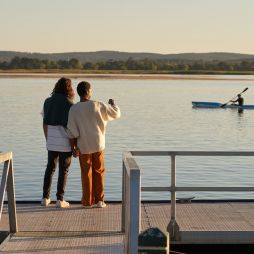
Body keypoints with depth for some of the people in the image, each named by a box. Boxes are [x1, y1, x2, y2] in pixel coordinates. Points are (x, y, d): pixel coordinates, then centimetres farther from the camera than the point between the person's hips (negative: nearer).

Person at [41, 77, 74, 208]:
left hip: (51, 142, 4)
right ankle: (60, 199, 7)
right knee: (63, 171, 6)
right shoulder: (69, 104, -12)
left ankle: (45, 198, 18)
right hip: (65, 143, -4)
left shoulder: (48, 102, 3)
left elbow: (45, 123, 7)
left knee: (50, 169, 16)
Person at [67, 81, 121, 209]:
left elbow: (72, 131, -7)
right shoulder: (98, 105, -8)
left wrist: (74, 147, 1)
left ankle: (87, 202, 12)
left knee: (86, 174, 9)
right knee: (99, 172, 11)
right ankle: (99, 200, 14)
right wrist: (112, 103, 21)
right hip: (98, 145, 0)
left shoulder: (74, 109, -6)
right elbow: (116, 114, 1)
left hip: (83, 146, 0)